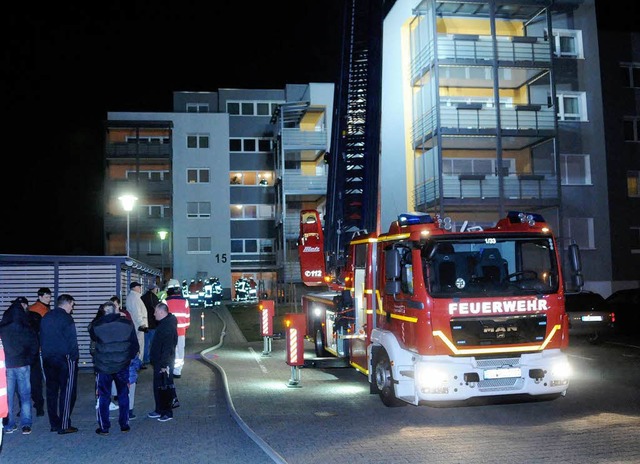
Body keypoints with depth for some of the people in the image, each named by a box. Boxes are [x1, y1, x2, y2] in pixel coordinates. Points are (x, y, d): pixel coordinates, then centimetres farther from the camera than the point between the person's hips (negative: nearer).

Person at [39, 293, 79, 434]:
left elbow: (41, 338, 15)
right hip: (64, 359, -8)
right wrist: (74, 357, -7)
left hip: (47, 359, 8)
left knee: (51, 391, 12)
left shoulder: (46, 317, 11)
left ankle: (54, 423, 17)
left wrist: (45, 354, 17)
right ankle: (64, 425, -2)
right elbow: (72, 341, -16)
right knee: (67, 391, -2)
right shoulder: (66, 318, -13)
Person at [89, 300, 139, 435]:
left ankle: (104, 427, 13)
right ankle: (124, 424, 20)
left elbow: (93, 337, 13)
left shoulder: (97, 325, -9)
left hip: (103, 367, -1)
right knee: (123, 396, 15)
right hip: (122, 366, 1)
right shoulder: (127, 324, -6)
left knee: (104, 397, 9)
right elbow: (135, 345, 0)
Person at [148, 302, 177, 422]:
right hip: (159, 362, 10)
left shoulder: (168, 326, -22)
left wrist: (164, 364, -26)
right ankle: (159, 410, 27)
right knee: (158, 386, 17)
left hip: (164, 364, -10)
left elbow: (168, 347, -26)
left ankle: (167, 412, 6)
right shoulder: (163, 324, 12)